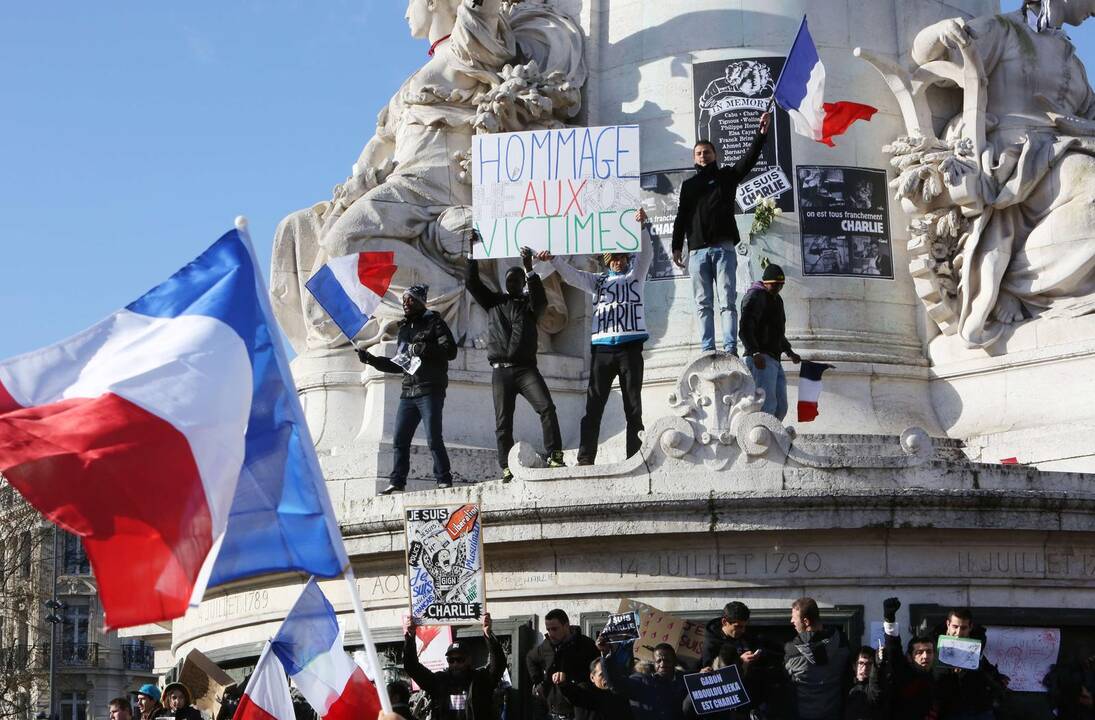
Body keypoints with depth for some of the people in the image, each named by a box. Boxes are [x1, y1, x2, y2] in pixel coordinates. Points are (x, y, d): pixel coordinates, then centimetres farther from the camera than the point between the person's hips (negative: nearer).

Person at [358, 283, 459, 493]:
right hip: (408, 392, 7)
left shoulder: (433, 322, 4)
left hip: (430, 390, -7)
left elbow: (450, 350, -8)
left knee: (434, 438, -12)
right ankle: (397, 482, 5)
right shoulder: (403, 329, 23)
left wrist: (422, 349, -15)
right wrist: (371, 360, 17)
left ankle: (444, 480, -6)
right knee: (399, 440, 2)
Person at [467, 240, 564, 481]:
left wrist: (529, 269, -21)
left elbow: (540, 300, -11)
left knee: (546, 407, -19)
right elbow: (473, 283, 7)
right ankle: (507, 468, -2)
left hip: (526, 368, -1)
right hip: (501, 370, 2)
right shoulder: (494, 301, 16)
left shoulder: (529, 303, 12)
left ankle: (554, 456, -21)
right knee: (503, 422, -2)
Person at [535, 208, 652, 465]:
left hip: (630, 345, -2)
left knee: (633, 405, -1)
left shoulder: (635, 275, 16)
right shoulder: (598, 280, 22)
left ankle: (636, 457, -3)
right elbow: (571, 275, 11)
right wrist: (552, 259, -9)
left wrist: (641, 227, -19)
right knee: (593, 405, -4)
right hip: (602, 345, 2)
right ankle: (585, 459, -7)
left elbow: (646, 254, 0)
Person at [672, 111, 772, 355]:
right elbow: (681, 217, 13)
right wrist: (677, 246, 3)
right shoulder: (688, 185, 18)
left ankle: (730, 349, -13)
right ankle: (707, 350, 1)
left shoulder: (726, 176, 13)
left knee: (728, 302, -7)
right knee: (703, 304, 1)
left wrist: (761, 134, -15)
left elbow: (749, 159, -1)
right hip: (697, 251, 2)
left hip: (723, 248, -2)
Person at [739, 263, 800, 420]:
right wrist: (755, 353, -29)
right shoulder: (755, 296, -6)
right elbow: (745, 329, -19)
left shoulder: (776, 299, 24)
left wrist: (789, 352, 35)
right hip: (760, 359, -10)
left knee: (781, 407, 3)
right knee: (768, 404, -20)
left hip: (774, 360, 10)